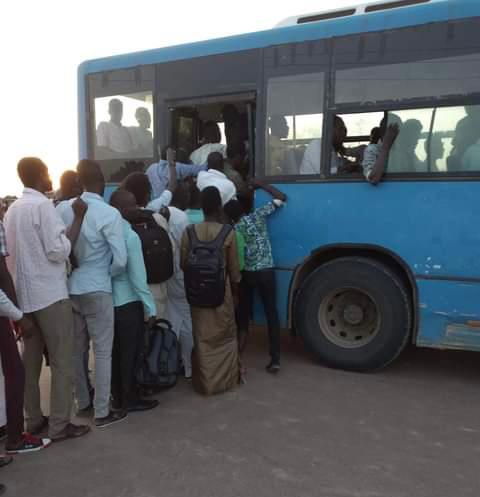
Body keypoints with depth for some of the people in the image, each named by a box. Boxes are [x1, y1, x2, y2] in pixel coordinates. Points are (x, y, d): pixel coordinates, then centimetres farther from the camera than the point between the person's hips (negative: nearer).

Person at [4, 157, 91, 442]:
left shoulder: (13, 209, 13)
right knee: (62, 362, 0)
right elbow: (58, 251, -17)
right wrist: (78, 217, -12)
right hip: (50, 295, -8)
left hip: (24, 295, 8)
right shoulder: (43, 206, -13)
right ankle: (59, 425, 6)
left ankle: (34, 420, 23)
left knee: (31, 360, 14)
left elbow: (14, 253, 16)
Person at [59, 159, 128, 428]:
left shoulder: (66, 210, -1)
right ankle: (102, 412, 14)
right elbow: (121, 260, -16)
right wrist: (107, 274, 3)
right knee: (103, 351, 6)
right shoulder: (109, 214, -14)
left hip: (70, 288, 6)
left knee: (77, 349, 17)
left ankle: (83, 402, 32)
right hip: (97, 290, -5)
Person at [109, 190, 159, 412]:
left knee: (116, 351, 17)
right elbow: (138, 277, -18)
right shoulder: (130, 236, -17)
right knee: (130, 352, 6)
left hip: (109, 299, 7)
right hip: (128, 302, -7)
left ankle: (118, 397, 29)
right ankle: (130, 399, 18)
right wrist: (151, 308, -12)